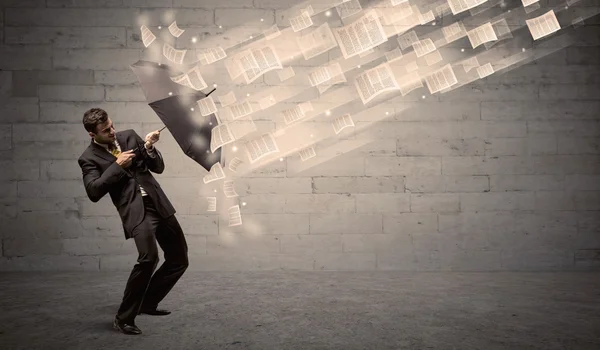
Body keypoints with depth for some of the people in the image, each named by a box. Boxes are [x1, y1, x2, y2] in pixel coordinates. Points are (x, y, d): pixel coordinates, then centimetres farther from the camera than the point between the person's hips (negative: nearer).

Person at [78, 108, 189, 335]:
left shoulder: (129, 136, 11)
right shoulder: (89, 158, -1)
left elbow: (158, 168, 12)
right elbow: (94, 192, -15)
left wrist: (149, 148, -6)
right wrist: (117, 165, -15)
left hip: (159, 205, 6)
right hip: (136, 211, -6)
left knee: (179, 259, 9)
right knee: (149, 257, -28)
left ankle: (147, 302, 28)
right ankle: (124, 318, -12)